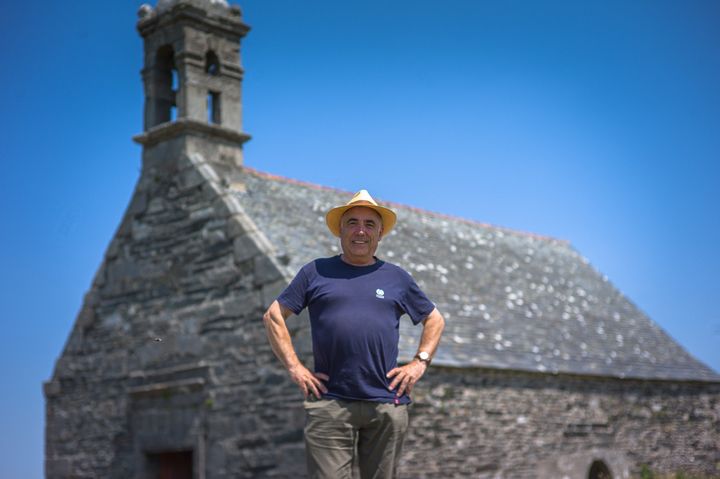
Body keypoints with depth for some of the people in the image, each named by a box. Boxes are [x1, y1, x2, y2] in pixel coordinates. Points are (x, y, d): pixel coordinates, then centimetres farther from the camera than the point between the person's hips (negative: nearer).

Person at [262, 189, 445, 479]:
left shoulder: (396, 277, 14)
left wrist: (420, 363, 9)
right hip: (329, 402, -2)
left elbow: (434, 320, 23)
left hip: (387, 404, 2)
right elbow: (273, 316, 10)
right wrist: (294, 367, 1)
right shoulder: (317, 272, 10)